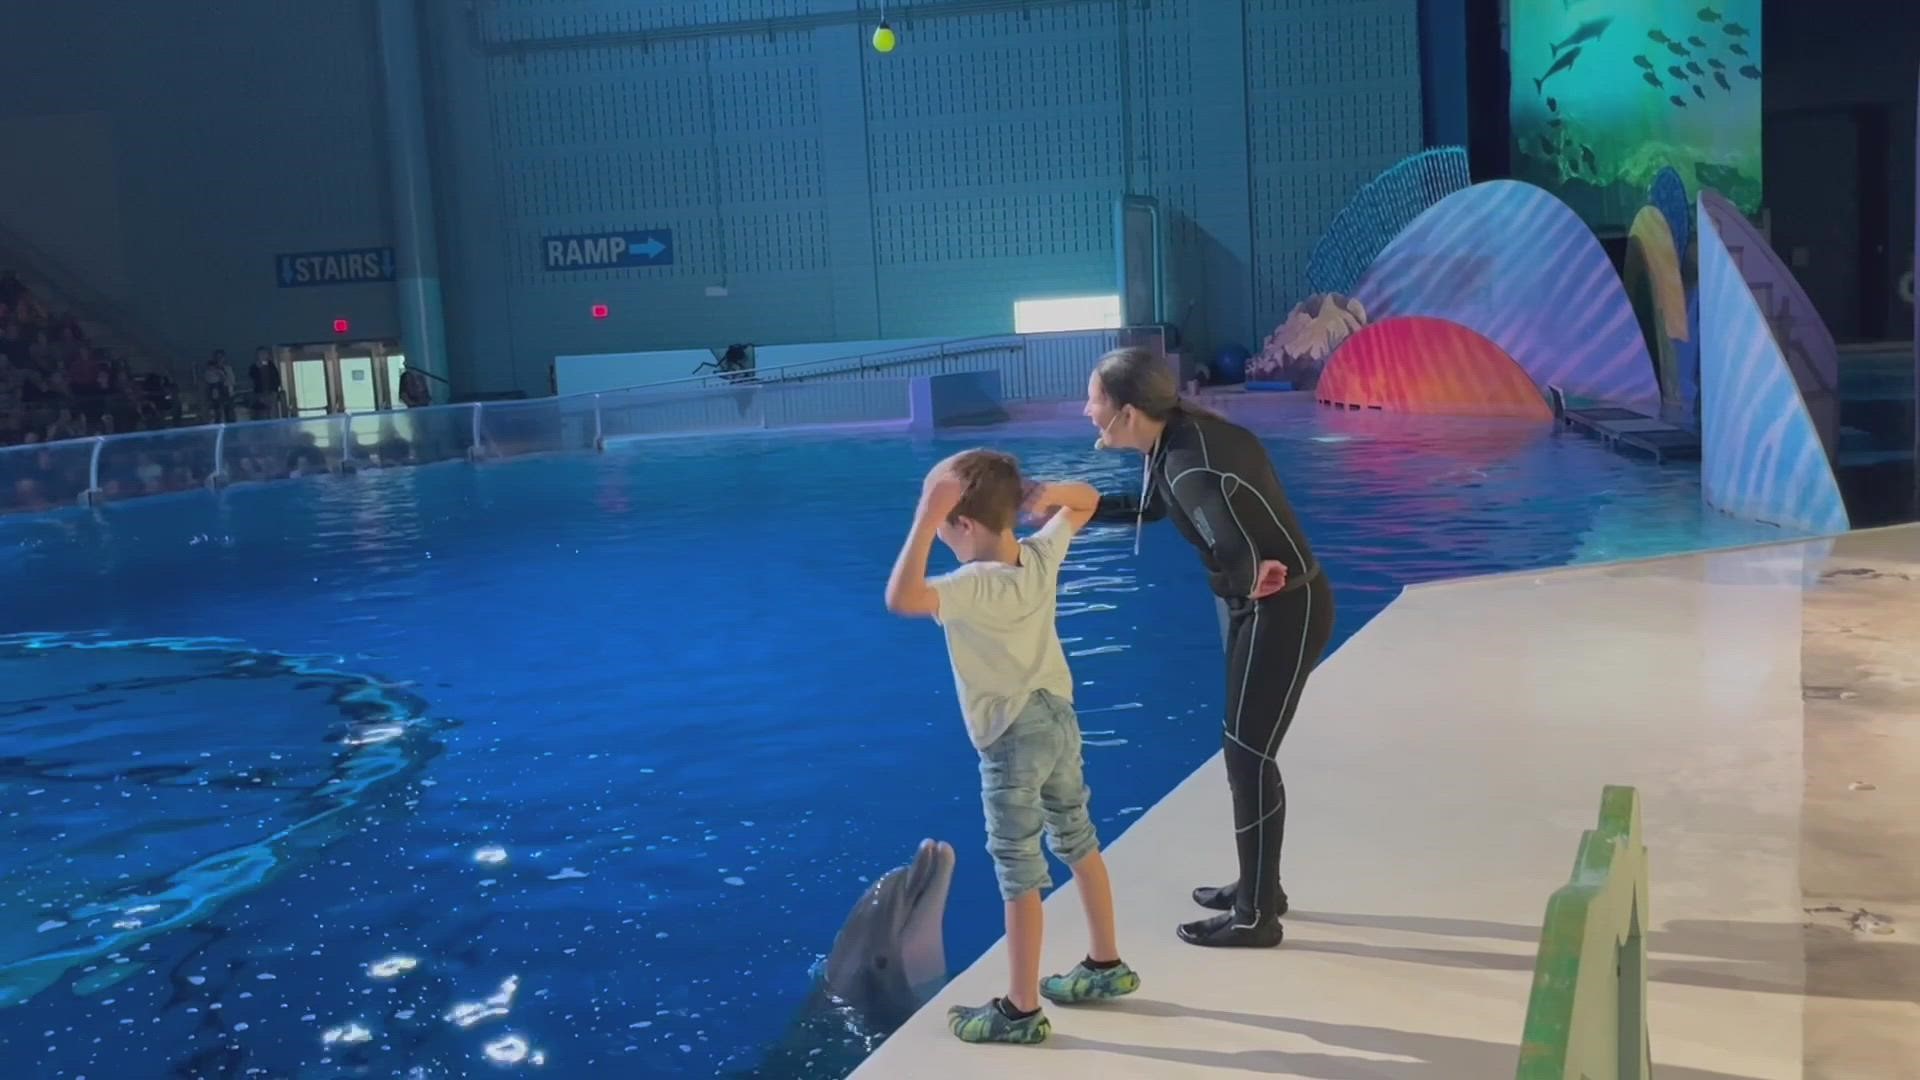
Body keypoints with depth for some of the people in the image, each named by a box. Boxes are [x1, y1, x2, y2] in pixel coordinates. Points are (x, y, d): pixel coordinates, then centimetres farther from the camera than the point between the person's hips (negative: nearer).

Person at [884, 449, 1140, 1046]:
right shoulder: (1042, 555, -5)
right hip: (1060, 719, 8)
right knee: (1080, 844, 22)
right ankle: (1107, 965, 37)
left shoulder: (973, 585, -27)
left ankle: (1022, 1011, 12)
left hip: (1013, 741, -8)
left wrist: (925, 517, -41)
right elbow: (1086, 500, 13)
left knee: (1019, 874, 2)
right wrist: (1048, 493, -8)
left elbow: (901, 598, -44)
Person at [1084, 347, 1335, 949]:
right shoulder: (1175, 437, -1)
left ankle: (1256, 916, 12)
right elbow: (1149, 507, 18)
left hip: (1285, 611, -9)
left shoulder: (1193, 463, -30)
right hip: (1255, 606, 9)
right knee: (1246, 748, 18)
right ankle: (1258, 887, 34)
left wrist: (1250, 583, -22)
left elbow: (1238, 552, -45)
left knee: (1249, 755, -1)